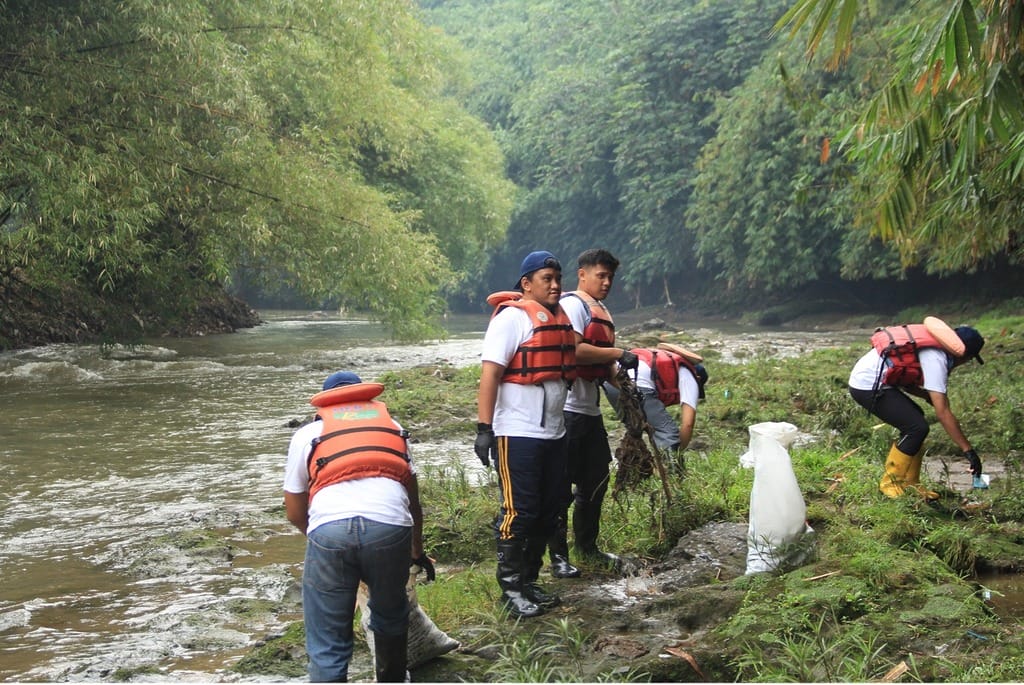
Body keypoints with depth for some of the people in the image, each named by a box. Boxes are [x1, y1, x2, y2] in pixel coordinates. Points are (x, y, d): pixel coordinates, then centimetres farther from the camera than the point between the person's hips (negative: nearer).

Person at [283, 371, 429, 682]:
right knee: (390, 616, 28)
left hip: (329, 528, -2)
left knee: (327, 643, 9)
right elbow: (413, 501, 37)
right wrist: (417, 551, 52)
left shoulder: (306, 434, 27)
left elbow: (294, 513, 30)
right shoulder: (392, 426, 32)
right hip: (389, 525, 2)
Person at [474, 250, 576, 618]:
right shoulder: (512, 317, -11)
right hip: (518, 435, -8)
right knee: (518, 512, -5)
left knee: (548, 511, 13)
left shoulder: (560, 318, 14)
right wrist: (484, 428, -20)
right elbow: (490, 372, -16)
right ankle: (511, 589, 5)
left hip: (553, 433, 9)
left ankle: (528, 581, 24)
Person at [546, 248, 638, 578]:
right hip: (569, 407, -10)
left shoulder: (602, 311, 21)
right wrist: (617, 353, -17)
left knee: (596, 479, 17)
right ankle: (558, 555, 2)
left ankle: (587, 545, 30)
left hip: (591, 408, 10)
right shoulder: (573, 304, -10)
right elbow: (574, 350, -23)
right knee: (562, 485, -4)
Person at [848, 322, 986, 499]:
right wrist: (968, 449, -16)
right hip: (868, 387, -10)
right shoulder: (936, 360, -16)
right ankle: (891, 482, 5)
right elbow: (943, 413, -19)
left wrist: (929, 396, 6)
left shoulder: (932, 345, 12)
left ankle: (908, 482, 17)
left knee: (915, 417, 16)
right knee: (917, 427, -10)